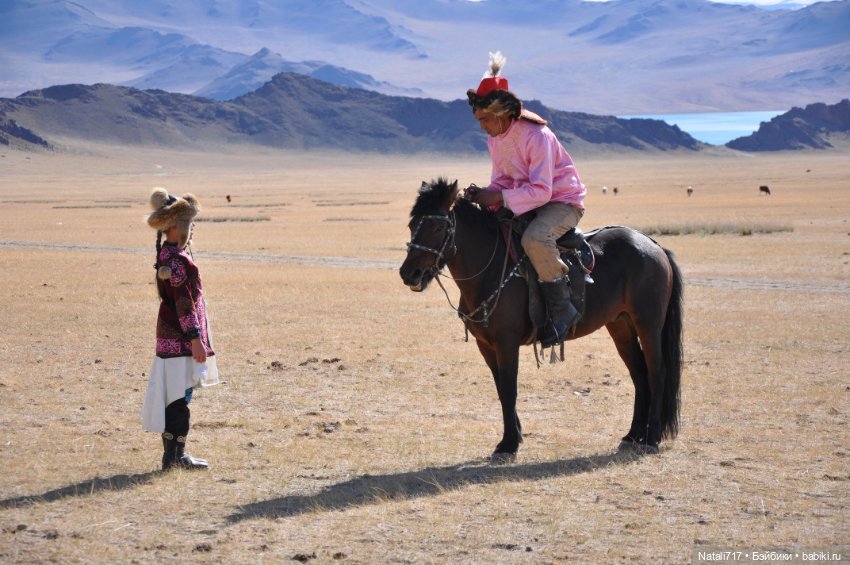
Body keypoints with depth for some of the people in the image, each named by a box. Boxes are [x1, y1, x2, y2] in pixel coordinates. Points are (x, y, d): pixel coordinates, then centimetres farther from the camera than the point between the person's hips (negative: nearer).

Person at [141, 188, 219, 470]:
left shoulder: (167, 255, 14)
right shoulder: (177, 260, -17)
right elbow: (183, 302, -21)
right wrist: (195, 338, -21)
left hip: (170, 335, 10)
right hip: (180, 340, -10)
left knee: (174, 396, 13)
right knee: (180, 396, -5)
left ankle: (172, 453, 18)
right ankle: (176, 455, -2)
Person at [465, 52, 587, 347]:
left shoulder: (536, 136, -25)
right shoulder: (494, 140, 1)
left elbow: (540, 191, -28)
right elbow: (502, 180, 8)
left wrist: (498, 197, -30)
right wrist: (484, 195, -14)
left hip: (563, 202, -9)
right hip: (526, 201, 9)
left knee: (535, 239, -38)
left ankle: (562, 308, -25)